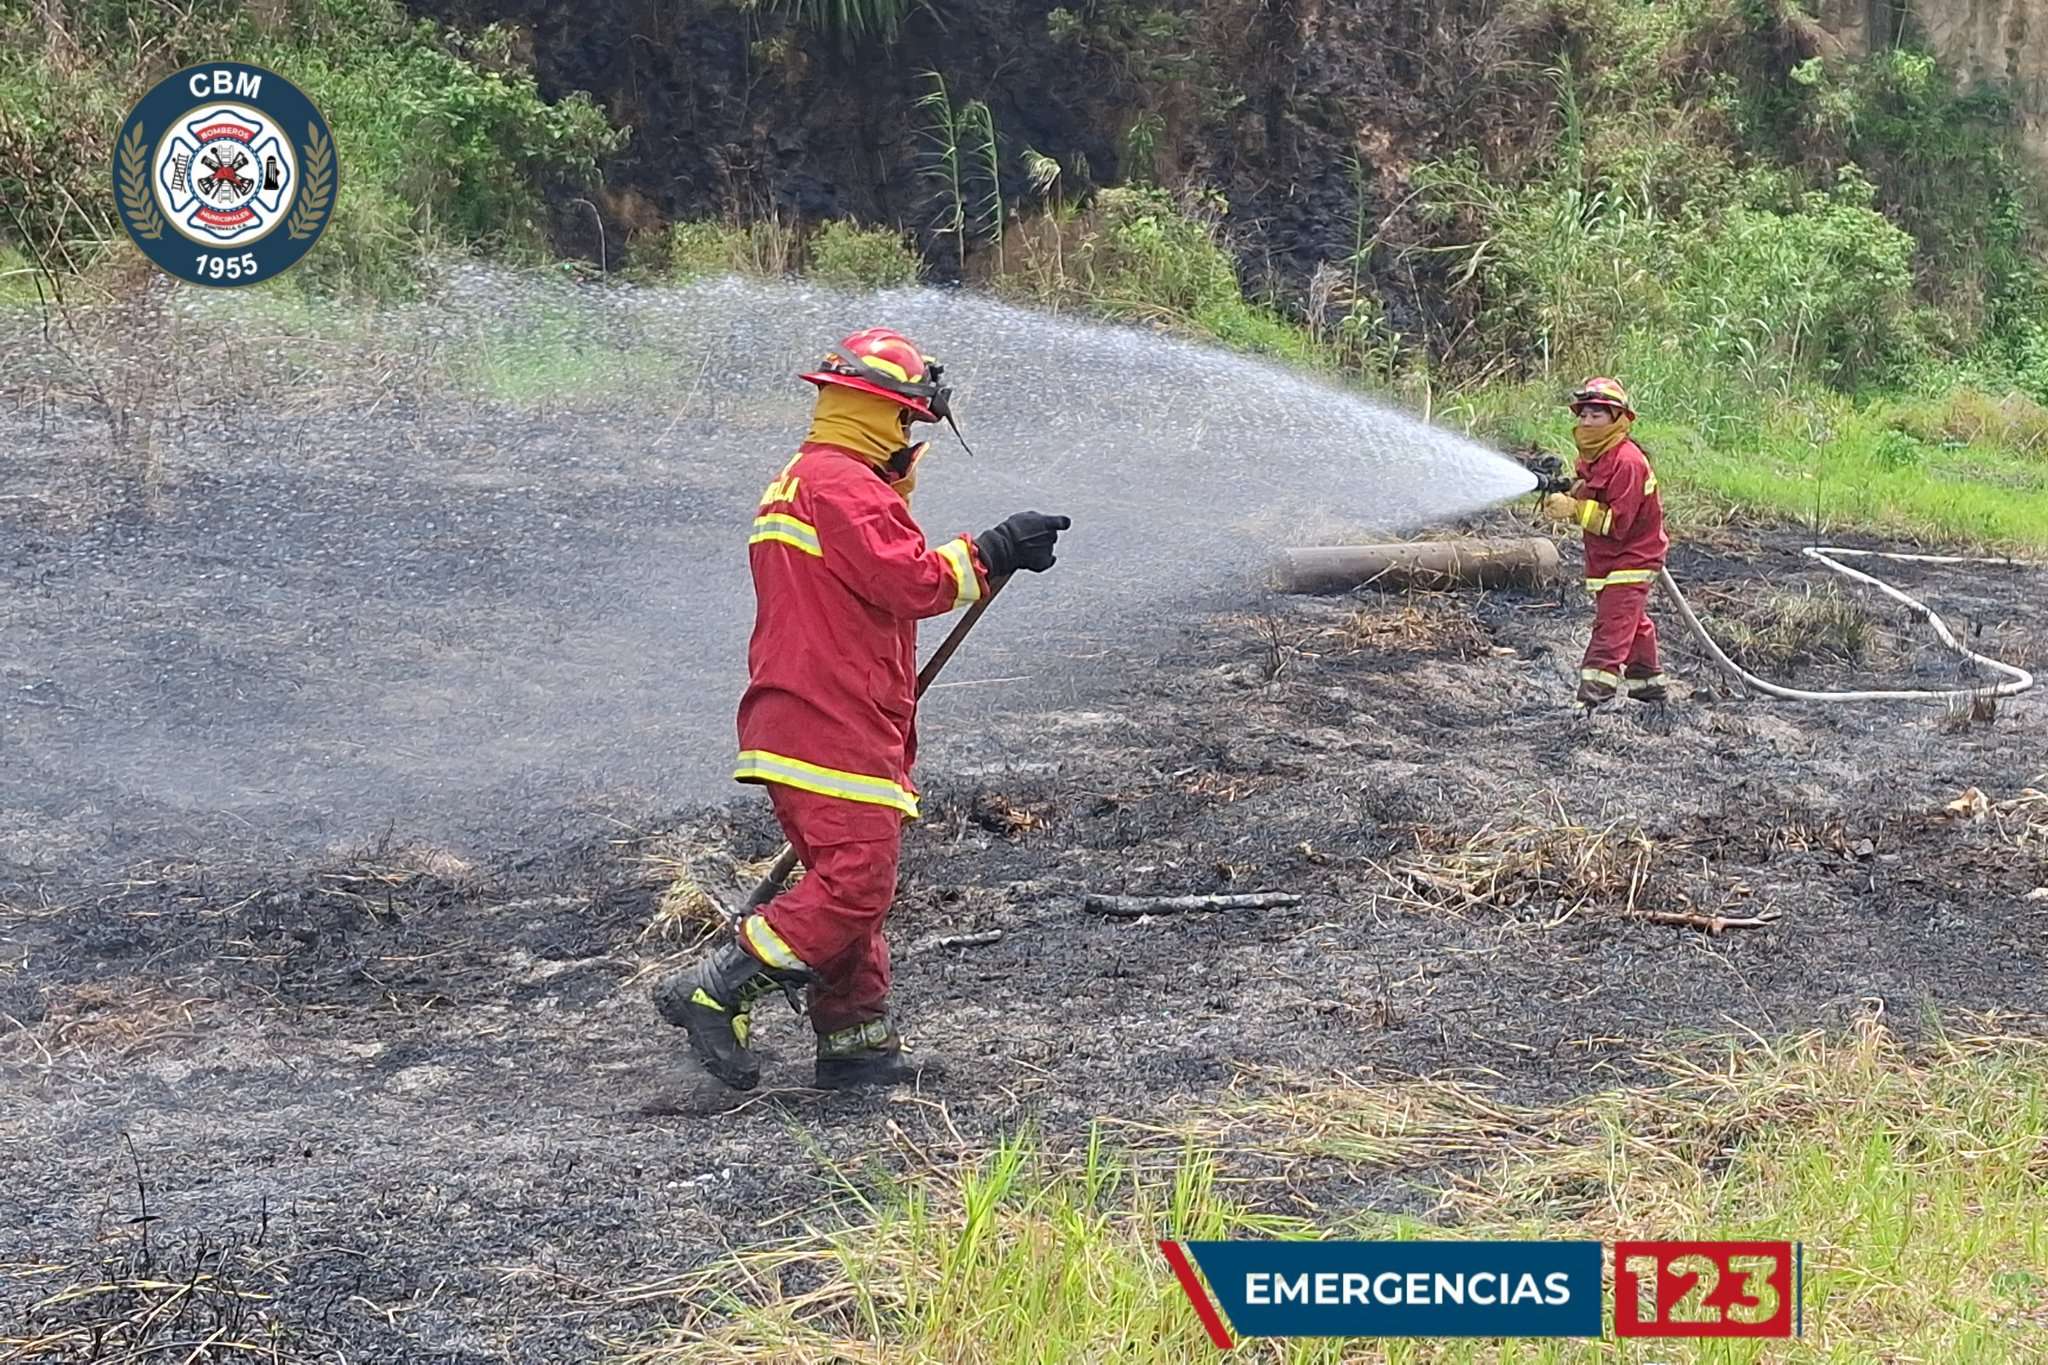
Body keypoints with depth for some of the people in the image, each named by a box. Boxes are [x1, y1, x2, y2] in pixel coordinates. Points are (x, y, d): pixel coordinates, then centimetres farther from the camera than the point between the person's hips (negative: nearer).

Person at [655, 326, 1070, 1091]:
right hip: (833, 732, -11)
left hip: (797, 724, 11)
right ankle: (711, 994, -9)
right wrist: (993, 552, -7)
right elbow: (914, 582, -18)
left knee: (853, 884, 13)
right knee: (856, 880, -12)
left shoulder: (794, 484, 23)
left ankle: (857, 1041, 16)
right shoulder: (844, 488, -12)